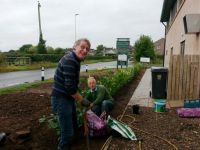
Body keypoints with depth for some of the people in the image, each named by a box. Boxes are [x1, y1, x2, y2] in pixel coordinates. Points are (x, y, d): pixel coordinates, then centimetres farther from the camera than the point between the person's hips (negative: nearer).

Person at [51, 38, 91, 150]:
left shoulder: (75, 60, 11)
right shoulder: (69, 60, -22)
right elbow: (70, 87, -25)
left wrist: (80, 98, 17)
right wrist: (82, 100, -13)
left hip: (68, 98, 10)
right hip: (61, 99, -10)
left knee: (74, 127, 21)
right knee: (68, 132, -2)